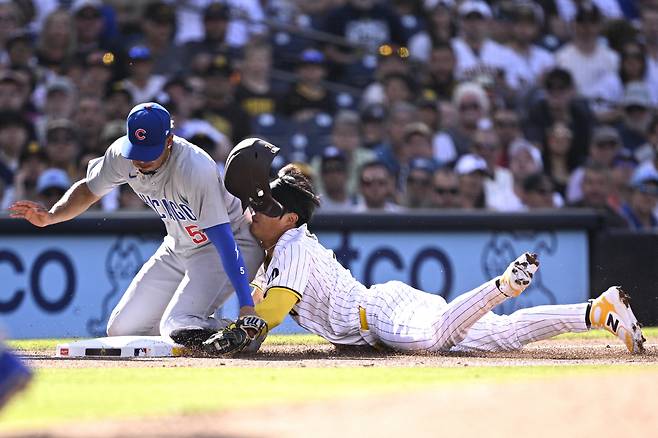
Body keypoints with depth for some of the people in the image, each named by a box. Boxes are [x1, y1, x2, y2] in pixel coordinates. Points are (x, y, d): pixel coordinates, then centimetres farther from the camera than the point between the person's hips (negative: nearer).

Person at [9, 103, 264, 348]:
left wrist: (246, 306, -44)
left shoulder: (195, 169, -34)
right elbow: (88, 190, 6)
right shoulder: (121, 154, -14)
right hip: (179, 247, 7)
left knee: (180, 329, -26)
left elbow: (224, 240, -38)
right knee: (121, 330, 4)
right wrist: (49, 217, -15)